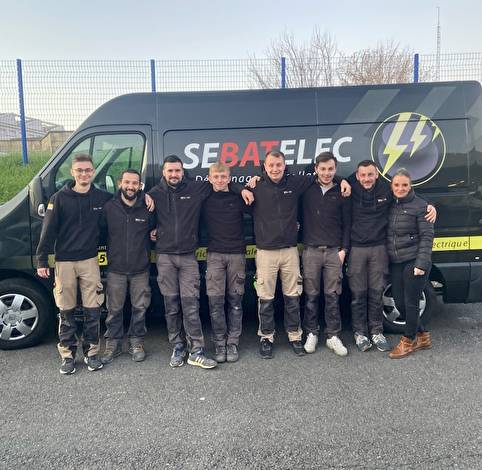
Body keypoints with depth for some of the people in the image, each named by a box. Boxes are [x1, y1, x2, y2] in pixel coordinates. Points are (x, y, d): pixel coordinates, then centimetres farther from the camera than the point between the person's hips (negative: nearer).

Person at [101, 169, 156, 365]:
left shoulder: (148, 208, -3)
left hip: (140, 269, 0)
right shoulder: (109, 207, -3)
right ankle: (113, 343, 25)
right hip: (116, 269, 0)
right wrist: (108, 256, -1)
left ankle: (136, 342, 26)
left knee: (140, 308, 9)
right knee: (114, 310, 9)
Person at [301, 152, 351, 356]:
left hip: (334, 251, 0)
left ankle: (333, 336, 14)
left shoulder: (342, 193, 5)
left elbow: (347, 224, 7)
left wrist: (344, 249, -1)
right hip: (311, 250, 0)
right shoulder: (307, 190, 4)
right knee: (311, 295, 5)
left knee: (332, 295, 4)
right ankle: (311, 334, 18)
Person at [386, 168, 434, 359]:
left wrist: (421, 263, -16)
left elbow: (427, 236, -9)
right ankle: (423, 336, 30)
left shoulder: (420, 206, -7)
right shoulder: (389, 204, 8)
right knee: (399, 302, 11)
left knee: (410, 303, 2)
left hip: (414, 262, -6)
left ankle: (409, 340, 21)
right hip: (395, 263, 6)